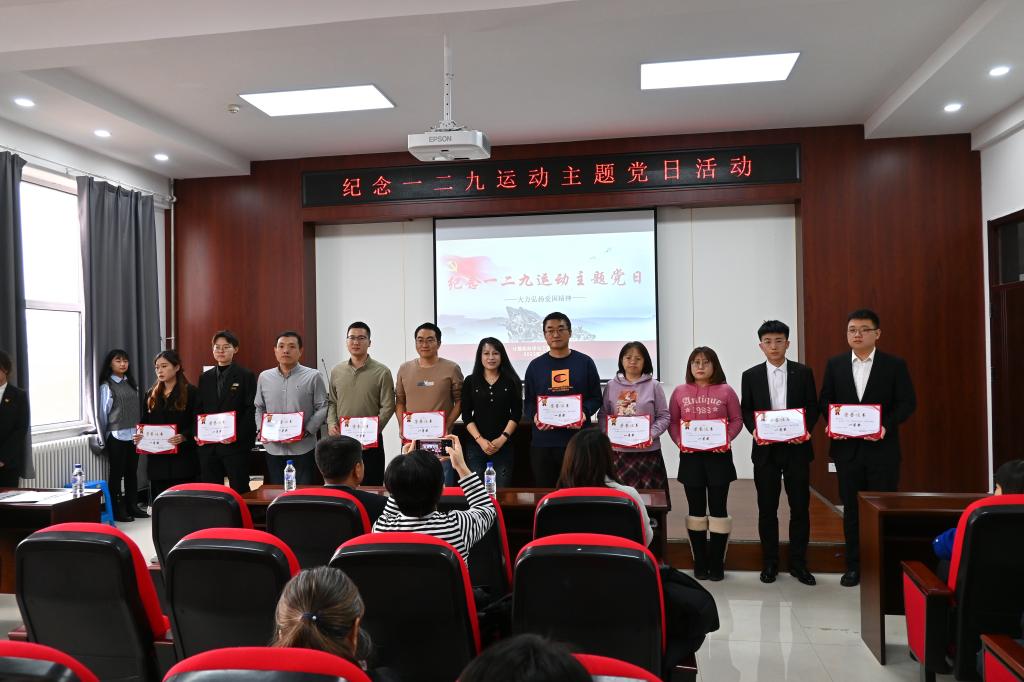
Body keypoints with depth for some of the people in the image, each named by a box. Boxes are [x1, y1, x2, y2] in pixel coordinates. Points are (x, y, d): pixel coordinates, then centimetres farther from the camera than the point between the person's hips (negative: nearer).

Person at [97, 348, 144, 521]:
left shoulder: (132, 384, 9)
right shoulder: (107, 386, -5)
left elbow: (138, 408, 9)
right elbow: (102, 413, -2)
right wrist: (103, 439, 3)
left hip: (134, 435, 5)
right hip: (116, 436, -5)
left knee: (132, 472, 11)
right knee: (116, 473, 4)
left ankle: (132, 506, 21)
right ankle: (117, 510, 11)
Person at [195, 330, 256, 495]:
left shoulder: (246, 376, -2)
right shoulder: (205, 378, 14)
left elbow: (251, 409, -8)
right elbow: (199, 409, 14)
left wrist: (237, 435, -17)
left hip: (236, 444, -5)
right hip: (208, 446, 5)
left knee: (239, 490, 0)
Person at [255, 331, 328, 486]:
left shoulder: (313, 376, -3)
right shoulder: (264, 377, 9)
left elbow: (322, 408, -4)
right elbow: (259, 408, 17)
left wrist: (307, 430, -14)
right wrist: (260, 429, 1)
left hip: (303, 448, -3)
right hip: (273, 449, 3)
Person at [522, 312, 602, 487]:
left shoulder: (585, 362, 7)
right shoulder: (535, 366, 10)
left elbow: (596, 398, 7)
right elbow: (528, 402, 10)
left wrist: (584, 413, -13)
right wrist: (535, 417, -12)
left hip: (578, 441, -1)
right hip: (543, 443, 1)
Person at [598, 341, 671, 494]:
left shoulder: (654, 386, 3)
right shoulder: (611, 386, 8)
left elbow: (664, 417, 1)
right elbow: (602, 415, 8)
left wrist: (651, 434, -14)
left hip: (648, 452, -1)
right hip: (618, 452, 1)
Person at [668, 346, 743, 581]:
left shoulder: (726, 391, 0)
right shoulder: (680, 392, 4)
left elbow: (737, 419, 0)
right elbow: (672, 421, 5)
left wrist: (726, 438, -15)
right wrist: (679, 440, -11)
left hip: (719, 455, -1)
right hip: (690, 456, 1)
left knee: (718, 509, 3)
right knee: (696, 510, 8)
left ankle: (717, 563, 14)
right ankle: (700, 563, 18)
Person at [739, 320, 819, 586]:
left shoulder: (803, 372, 4)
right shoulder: (751, 375, 4)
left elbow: (812, 407, 4)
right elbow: (745, 411, 5)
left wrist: (805, 430, -12)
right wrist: (755, 430, -12)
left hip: (796, 447, 0)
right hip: (765, 449, 0)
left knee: (800, 506, 5)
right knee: (767, 508, 6)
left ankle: (798, 562, 18)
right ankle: (769, 562, 17)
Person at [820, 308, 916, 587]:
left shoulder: (895, 365, 0)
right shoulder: (835, 365, 7)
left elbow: (907, 402, -3)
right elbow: (825, 400, 8)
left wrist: (887, 425, -17)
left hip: (882, 448, -2)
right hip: (847, 447, 2)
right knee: (851, 509, 9)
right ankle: (854, 566, 18)